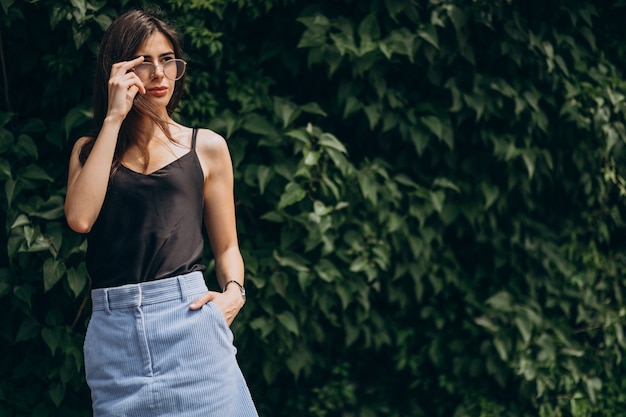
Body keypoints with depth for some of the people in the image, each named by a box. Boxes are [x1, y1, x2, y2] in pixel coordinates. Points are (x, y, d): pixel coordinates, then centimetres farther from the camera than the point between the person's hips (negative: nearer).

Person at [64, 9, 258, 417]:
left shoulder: (206, 147, 11)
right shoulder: (91, 149, 12)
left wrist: (233, 291, -8)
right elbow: (80, 217, -8)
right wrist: (114, 118, -4)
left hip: (188, 320, -1)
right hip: (114, 332, 1)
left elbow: (226, 245, 15)